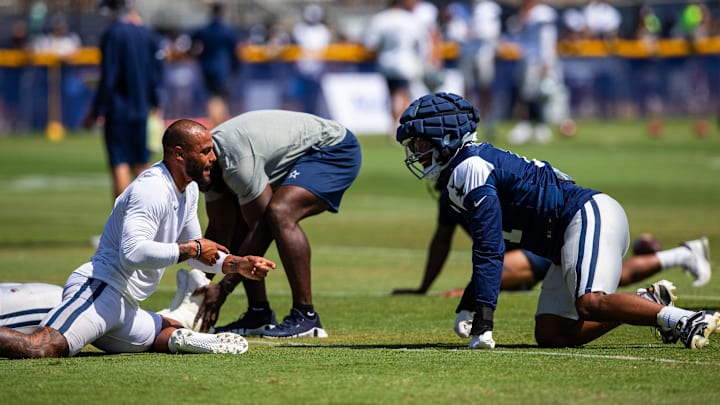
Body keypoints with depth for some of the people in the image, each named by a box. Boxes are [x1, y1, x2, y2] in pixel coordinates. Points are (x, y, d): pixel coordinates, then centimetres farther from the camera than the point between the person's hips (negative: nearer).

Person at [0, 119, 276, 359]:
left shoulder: (189, 189, 18)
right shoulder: (152, 189, -14)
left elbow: (196, 253, 31)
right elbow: (133, 252, -28)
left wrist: (238, 265, 17)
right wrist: (192, 249, -18)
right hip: (99, 290, -11)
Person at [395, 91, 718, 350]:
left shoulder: (470, 169, -12)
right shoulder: (479, 162, 19)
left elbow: (490, 249, -18)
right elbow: (490, 246, 24)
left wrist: (483, 319, -19)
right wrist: (468, 306, 21)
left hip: (591, 214, -10)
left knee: (590, 304, -32)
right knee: (550, 335, 1)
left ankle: (682, 319, -27)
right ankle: (650, 304, 3)